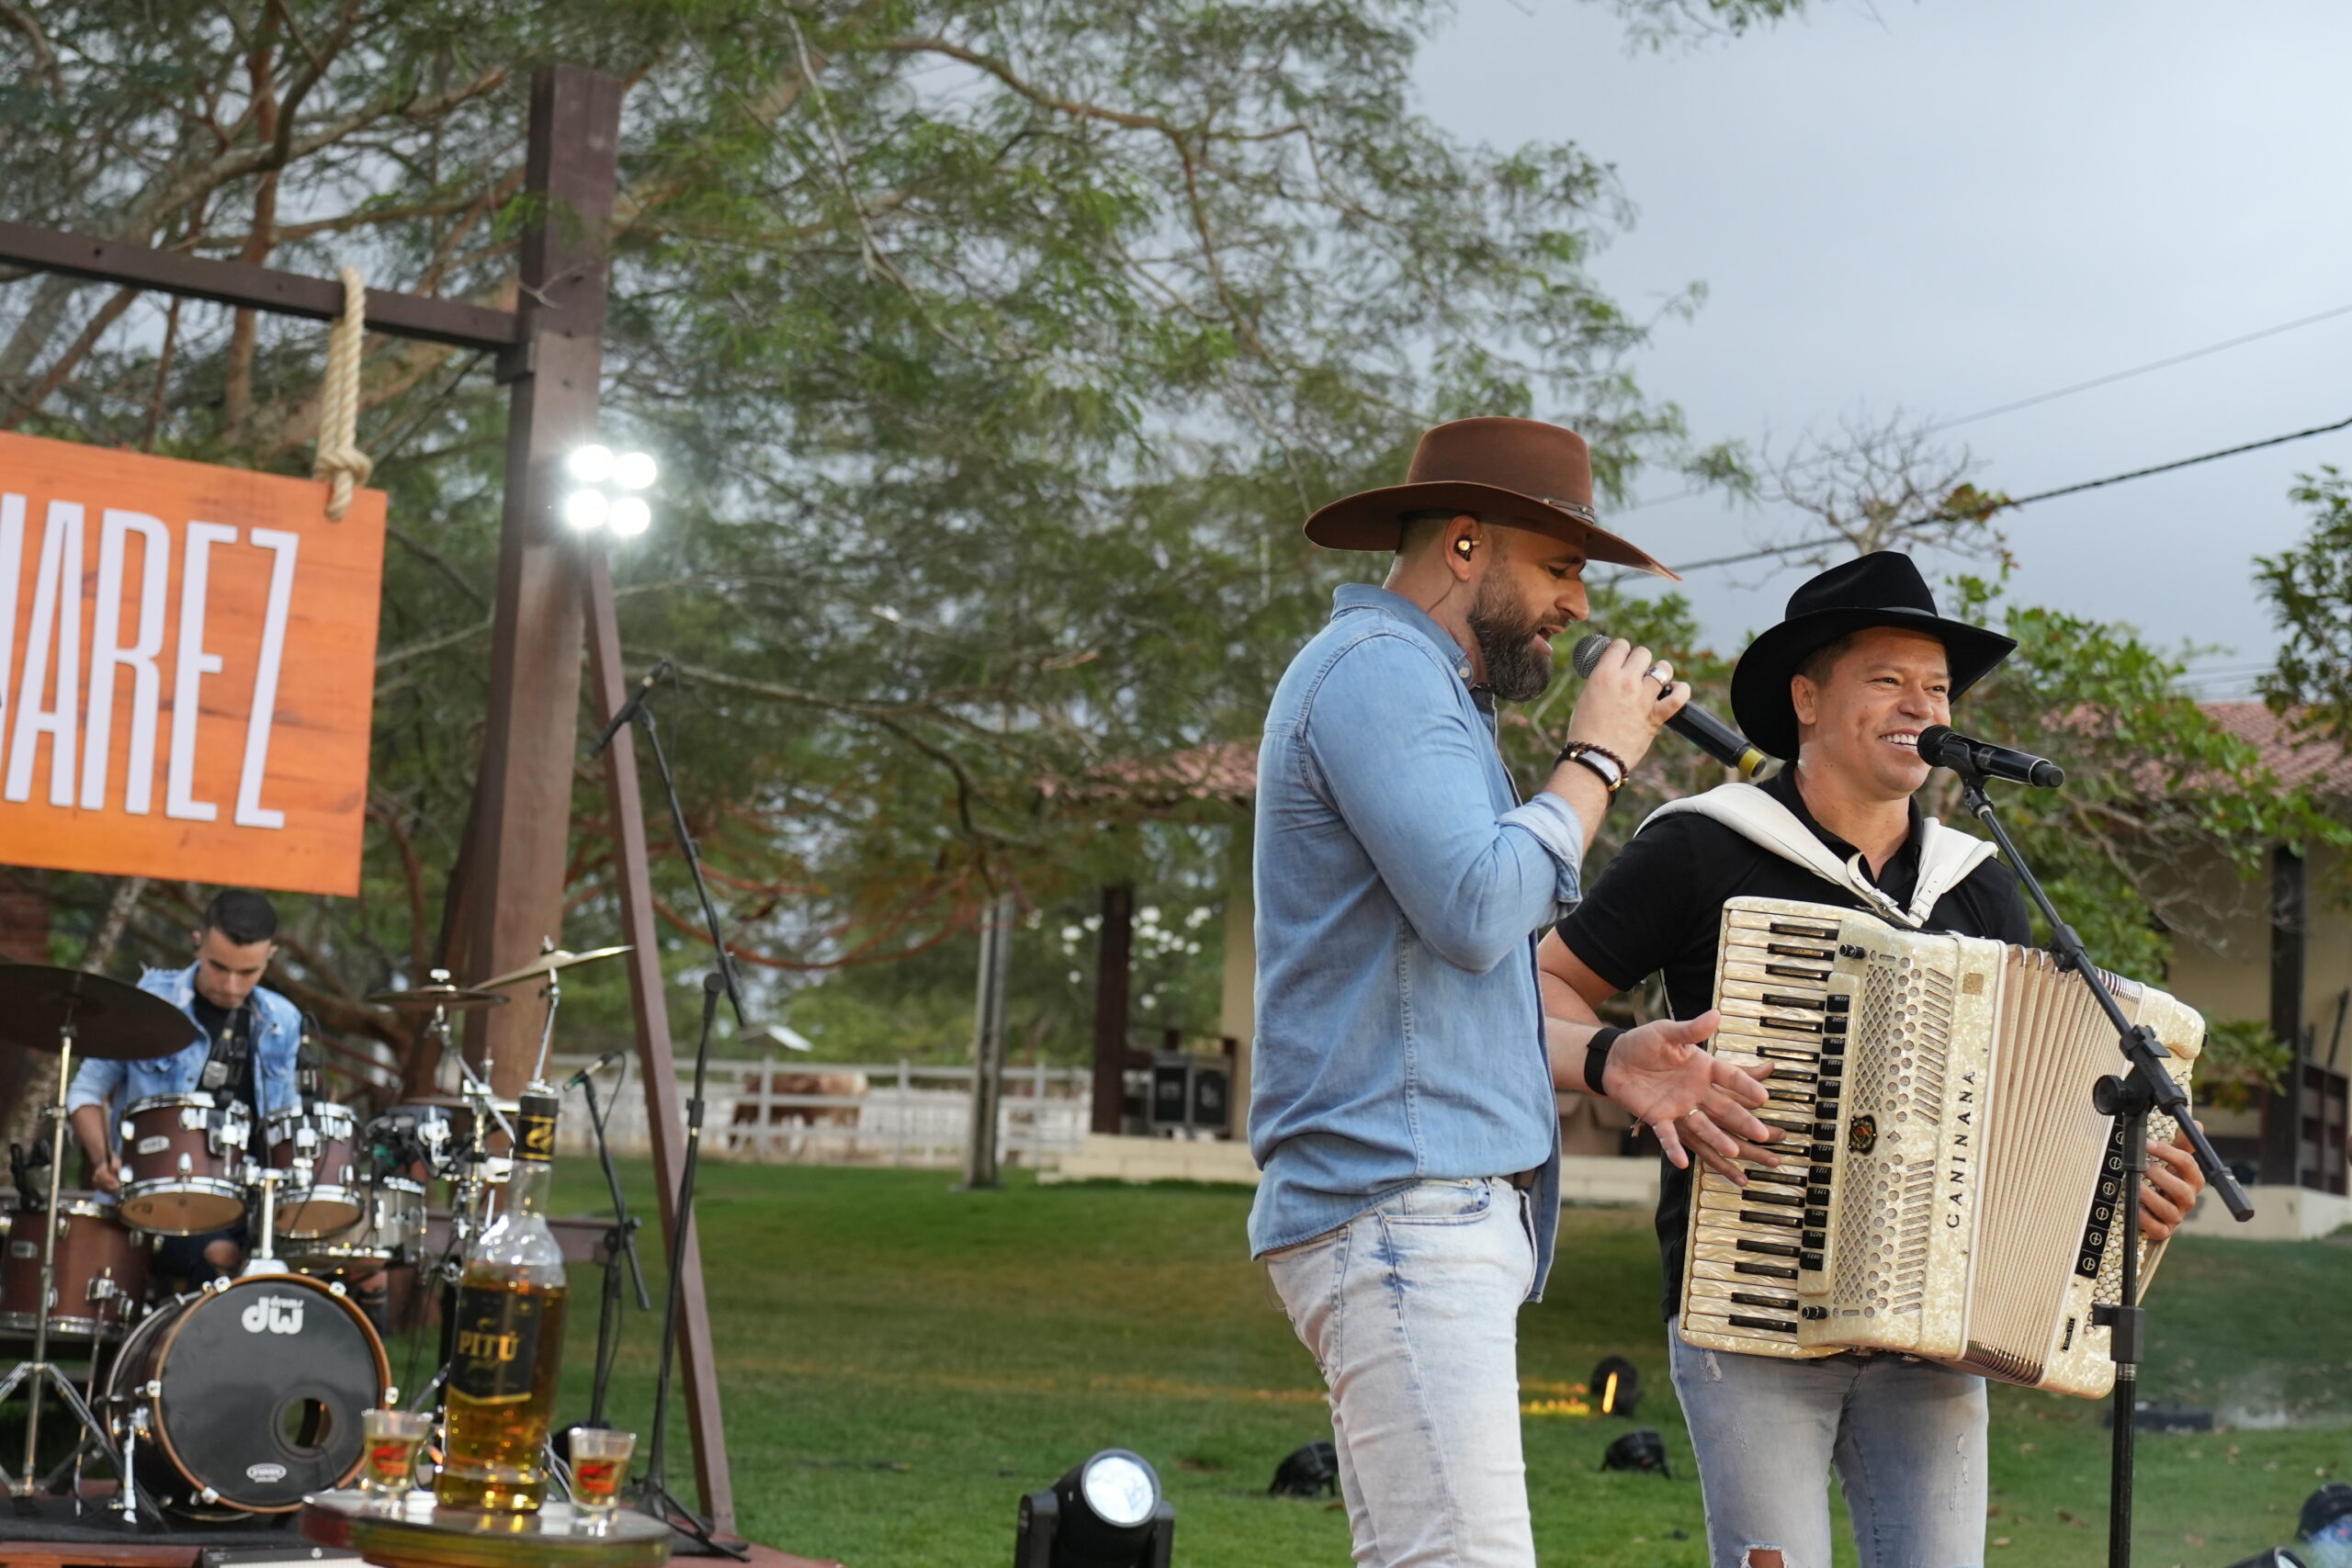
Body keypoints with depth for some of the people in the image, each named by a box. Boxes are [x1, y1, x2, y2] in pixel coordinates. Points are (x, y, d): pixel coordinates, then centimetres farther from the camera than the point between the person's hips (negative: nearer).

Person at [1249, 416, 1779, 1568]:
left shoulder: (1417, 688, 26)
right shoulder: (1377, 667, -7)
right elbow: (1478, 912, -20)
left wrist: (1604, 1059, 11)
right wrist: (1596, 760, -6)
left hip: (1440, 1209, 11)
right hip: (1400, 1203, -11)